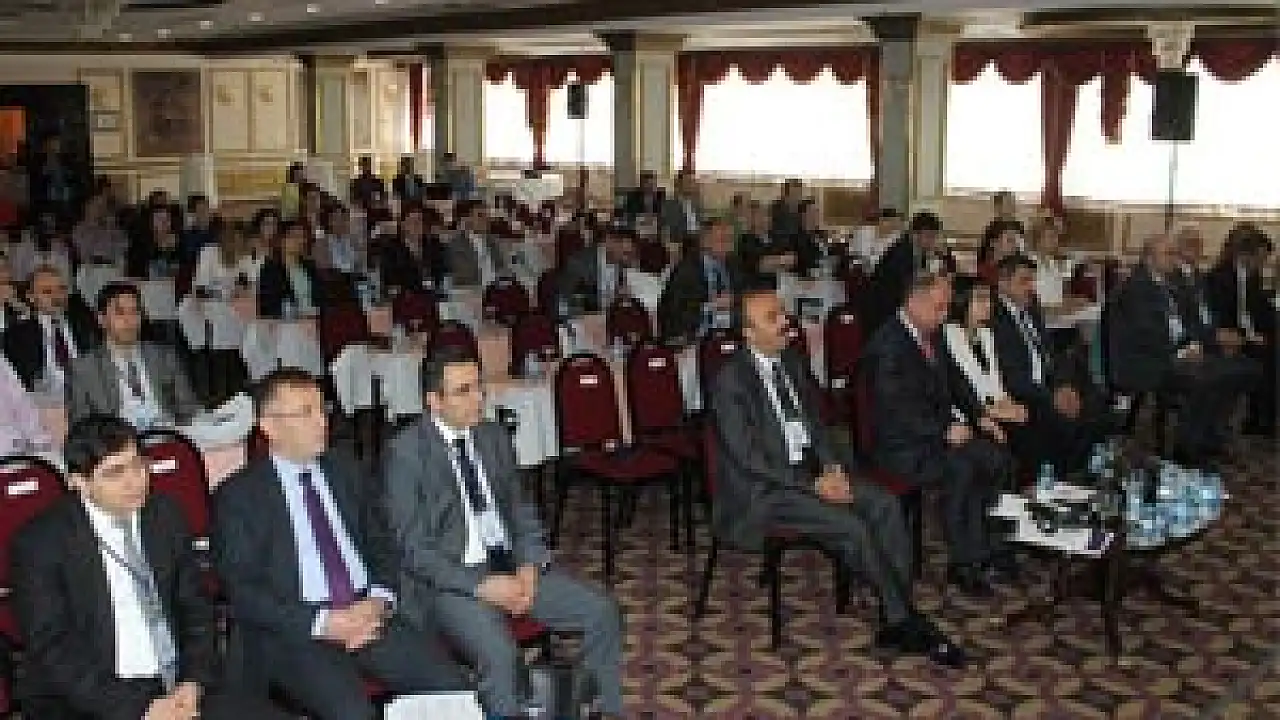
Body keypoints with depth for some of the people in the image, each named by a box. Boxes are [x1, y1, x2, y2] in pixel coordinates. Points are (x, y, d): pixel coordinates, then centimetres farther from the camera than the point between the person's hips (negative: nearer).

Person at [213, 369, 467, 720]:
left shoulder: (346, 470, 15)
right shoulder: (239, 495, 1)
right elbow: (243, 591, -5)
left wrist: (379, 601, -5)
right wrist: (321, 622, -16)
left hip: (369, 614, 4)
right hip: (295, 629, -4)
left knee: (451, 687, -18)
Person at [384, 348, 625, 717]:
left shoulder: (495, 436, 9)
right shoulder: (406, 452, -10)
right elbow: (412, 548, -13)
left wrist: (529, 565, -4)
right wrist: (480, 585, -20)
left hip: (510, 566, 6)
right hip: (451, 578, -6)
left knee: (601, 611, -8)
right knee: (498, 652, -33)